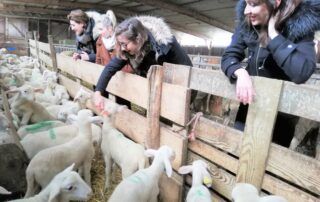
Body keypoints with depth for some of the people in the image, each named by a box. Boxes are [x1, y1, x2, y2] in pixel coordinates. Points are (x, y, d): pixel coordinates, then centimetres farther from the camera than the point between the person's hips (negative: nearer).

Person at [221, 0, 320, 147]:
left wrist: (273, 33, -28)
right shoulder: (246, 22, -8)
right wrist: (241, 72, -30)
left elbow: (301, 73, -33)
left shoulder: (301, 24, -19)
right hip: (249, 105, 3)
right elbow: (228, 56, -9)